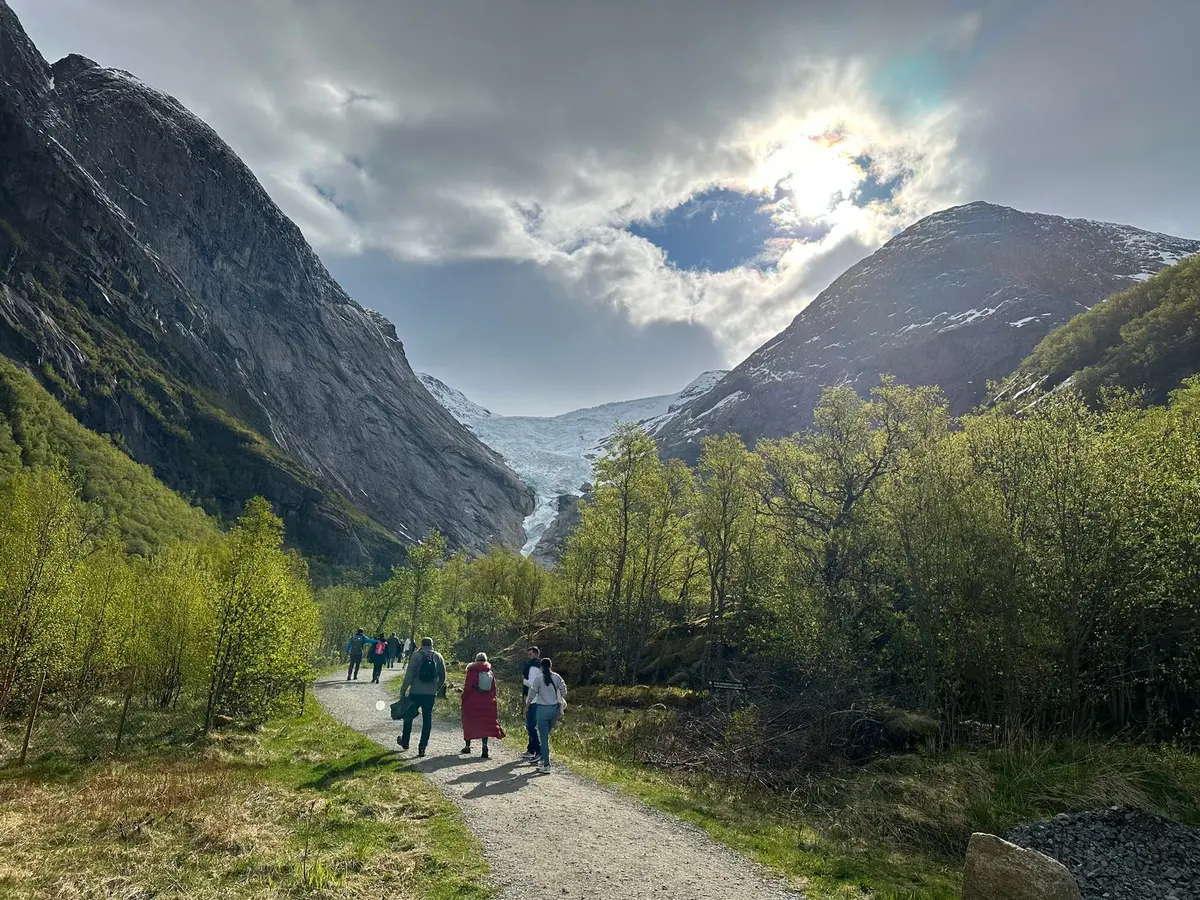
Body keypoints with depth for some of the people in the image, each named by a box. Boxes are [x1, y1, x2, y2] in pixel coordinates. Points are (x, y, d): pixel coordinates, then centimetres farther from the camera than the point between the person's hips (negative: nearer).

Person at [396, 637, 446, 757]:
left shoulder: (416, 656, -6)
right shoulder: (438, 657, 5)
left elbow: (409, 676, -10)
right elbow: (442, 677, 9)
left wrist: (403, 691, -5)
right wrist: (437, 690, 20)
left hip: (415, 693, -2)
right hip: (431, 693, 2)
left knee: (408, 716, 17)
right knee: (427, 719, 8)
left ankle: (405, 742, 31)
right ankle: (422, 747, 7)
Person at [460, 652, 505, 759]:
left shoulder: (472, 672, -6)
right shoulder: (491, 673, 6)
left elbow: (467, 688, -7)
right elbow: (494, 689, 7)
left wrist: (464, 699, 1)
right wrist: (493, 700, 13)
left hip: (472, 703, -3)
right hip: (487, 704, 3)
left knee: (469, 724, 12)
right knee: (485, 724, 3)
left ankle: (467, 746, 22)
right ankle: (484, 746, -11)